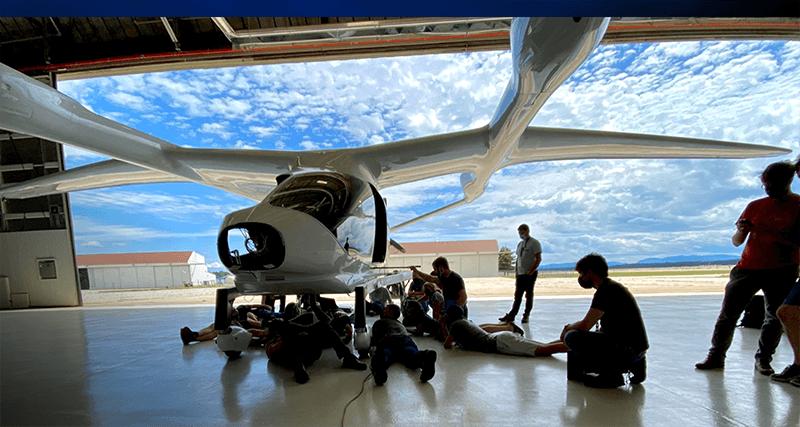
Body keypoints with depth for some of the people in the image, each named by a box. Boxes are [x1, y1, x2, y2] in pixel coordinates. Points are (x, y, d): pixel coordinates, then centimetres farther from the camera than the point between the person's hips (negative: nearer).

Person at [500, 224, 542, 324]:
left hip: (530, 274, -6)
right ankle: (511, 316, 8)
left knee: (529, 295, 5)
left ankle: (526, 315, 15)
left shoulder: (534, 243, -6)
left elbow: (538, 259, -11)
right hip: (520, 274, 6)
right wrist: (517, 273, 12)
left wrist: (530, 272, -15)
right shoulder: (520, 244, 14)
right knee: (517, 296, 6)